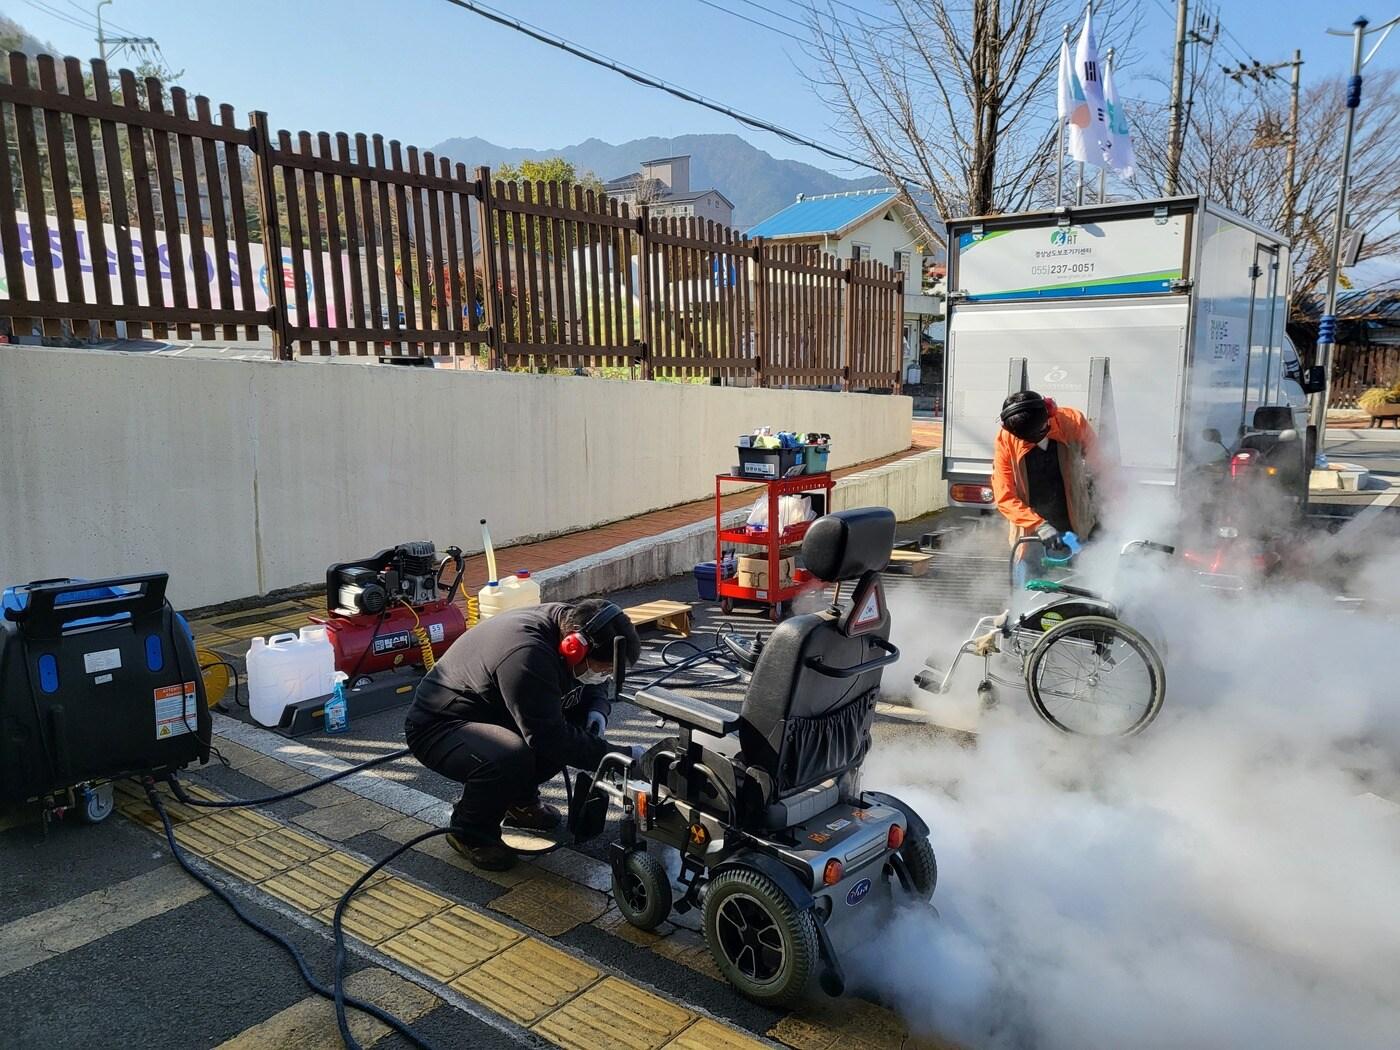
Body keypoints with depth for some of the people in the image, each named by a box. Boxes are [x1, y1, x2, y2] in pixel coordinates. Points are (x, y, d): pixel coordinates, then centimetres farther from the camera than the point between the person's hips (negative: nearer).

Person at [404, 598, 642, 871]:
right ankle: (470, 831, -6)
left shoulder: (568, 622, -9)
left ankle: (521, 800, 12)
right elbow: (552, 738, -34)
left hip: (491, 712, 9)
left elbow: (594, 686, 9)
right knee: (511, 757, -37)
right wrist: (620, 755, -29)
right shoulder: (525, 655, -35)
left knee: (581, 716, -6)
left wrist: (598, 710, -12)